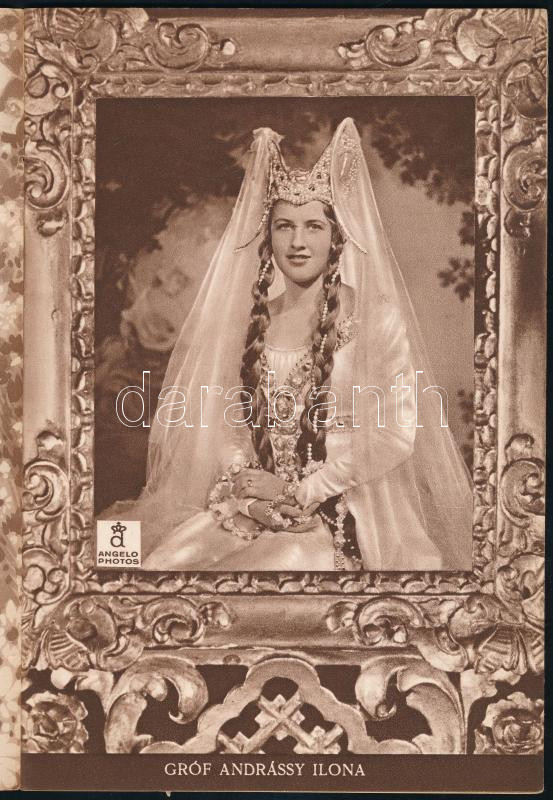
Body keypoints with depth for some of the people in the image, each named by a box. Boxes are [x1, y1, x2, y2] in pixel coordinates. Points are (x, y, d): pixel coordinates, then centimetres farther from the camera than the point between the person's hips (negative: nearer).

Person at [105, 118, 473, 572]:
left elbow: (396, 432, -9)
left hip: (341, 513, -3)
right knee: (163, 560, -18)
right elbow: (226, 419, 9)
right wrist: (247, 493, -9)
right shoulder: (249, 320, 9)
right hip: (248, 509, 4)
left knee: (288, 564, -32)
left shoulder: (378, 318, -4)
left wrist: (301, 491, -11)